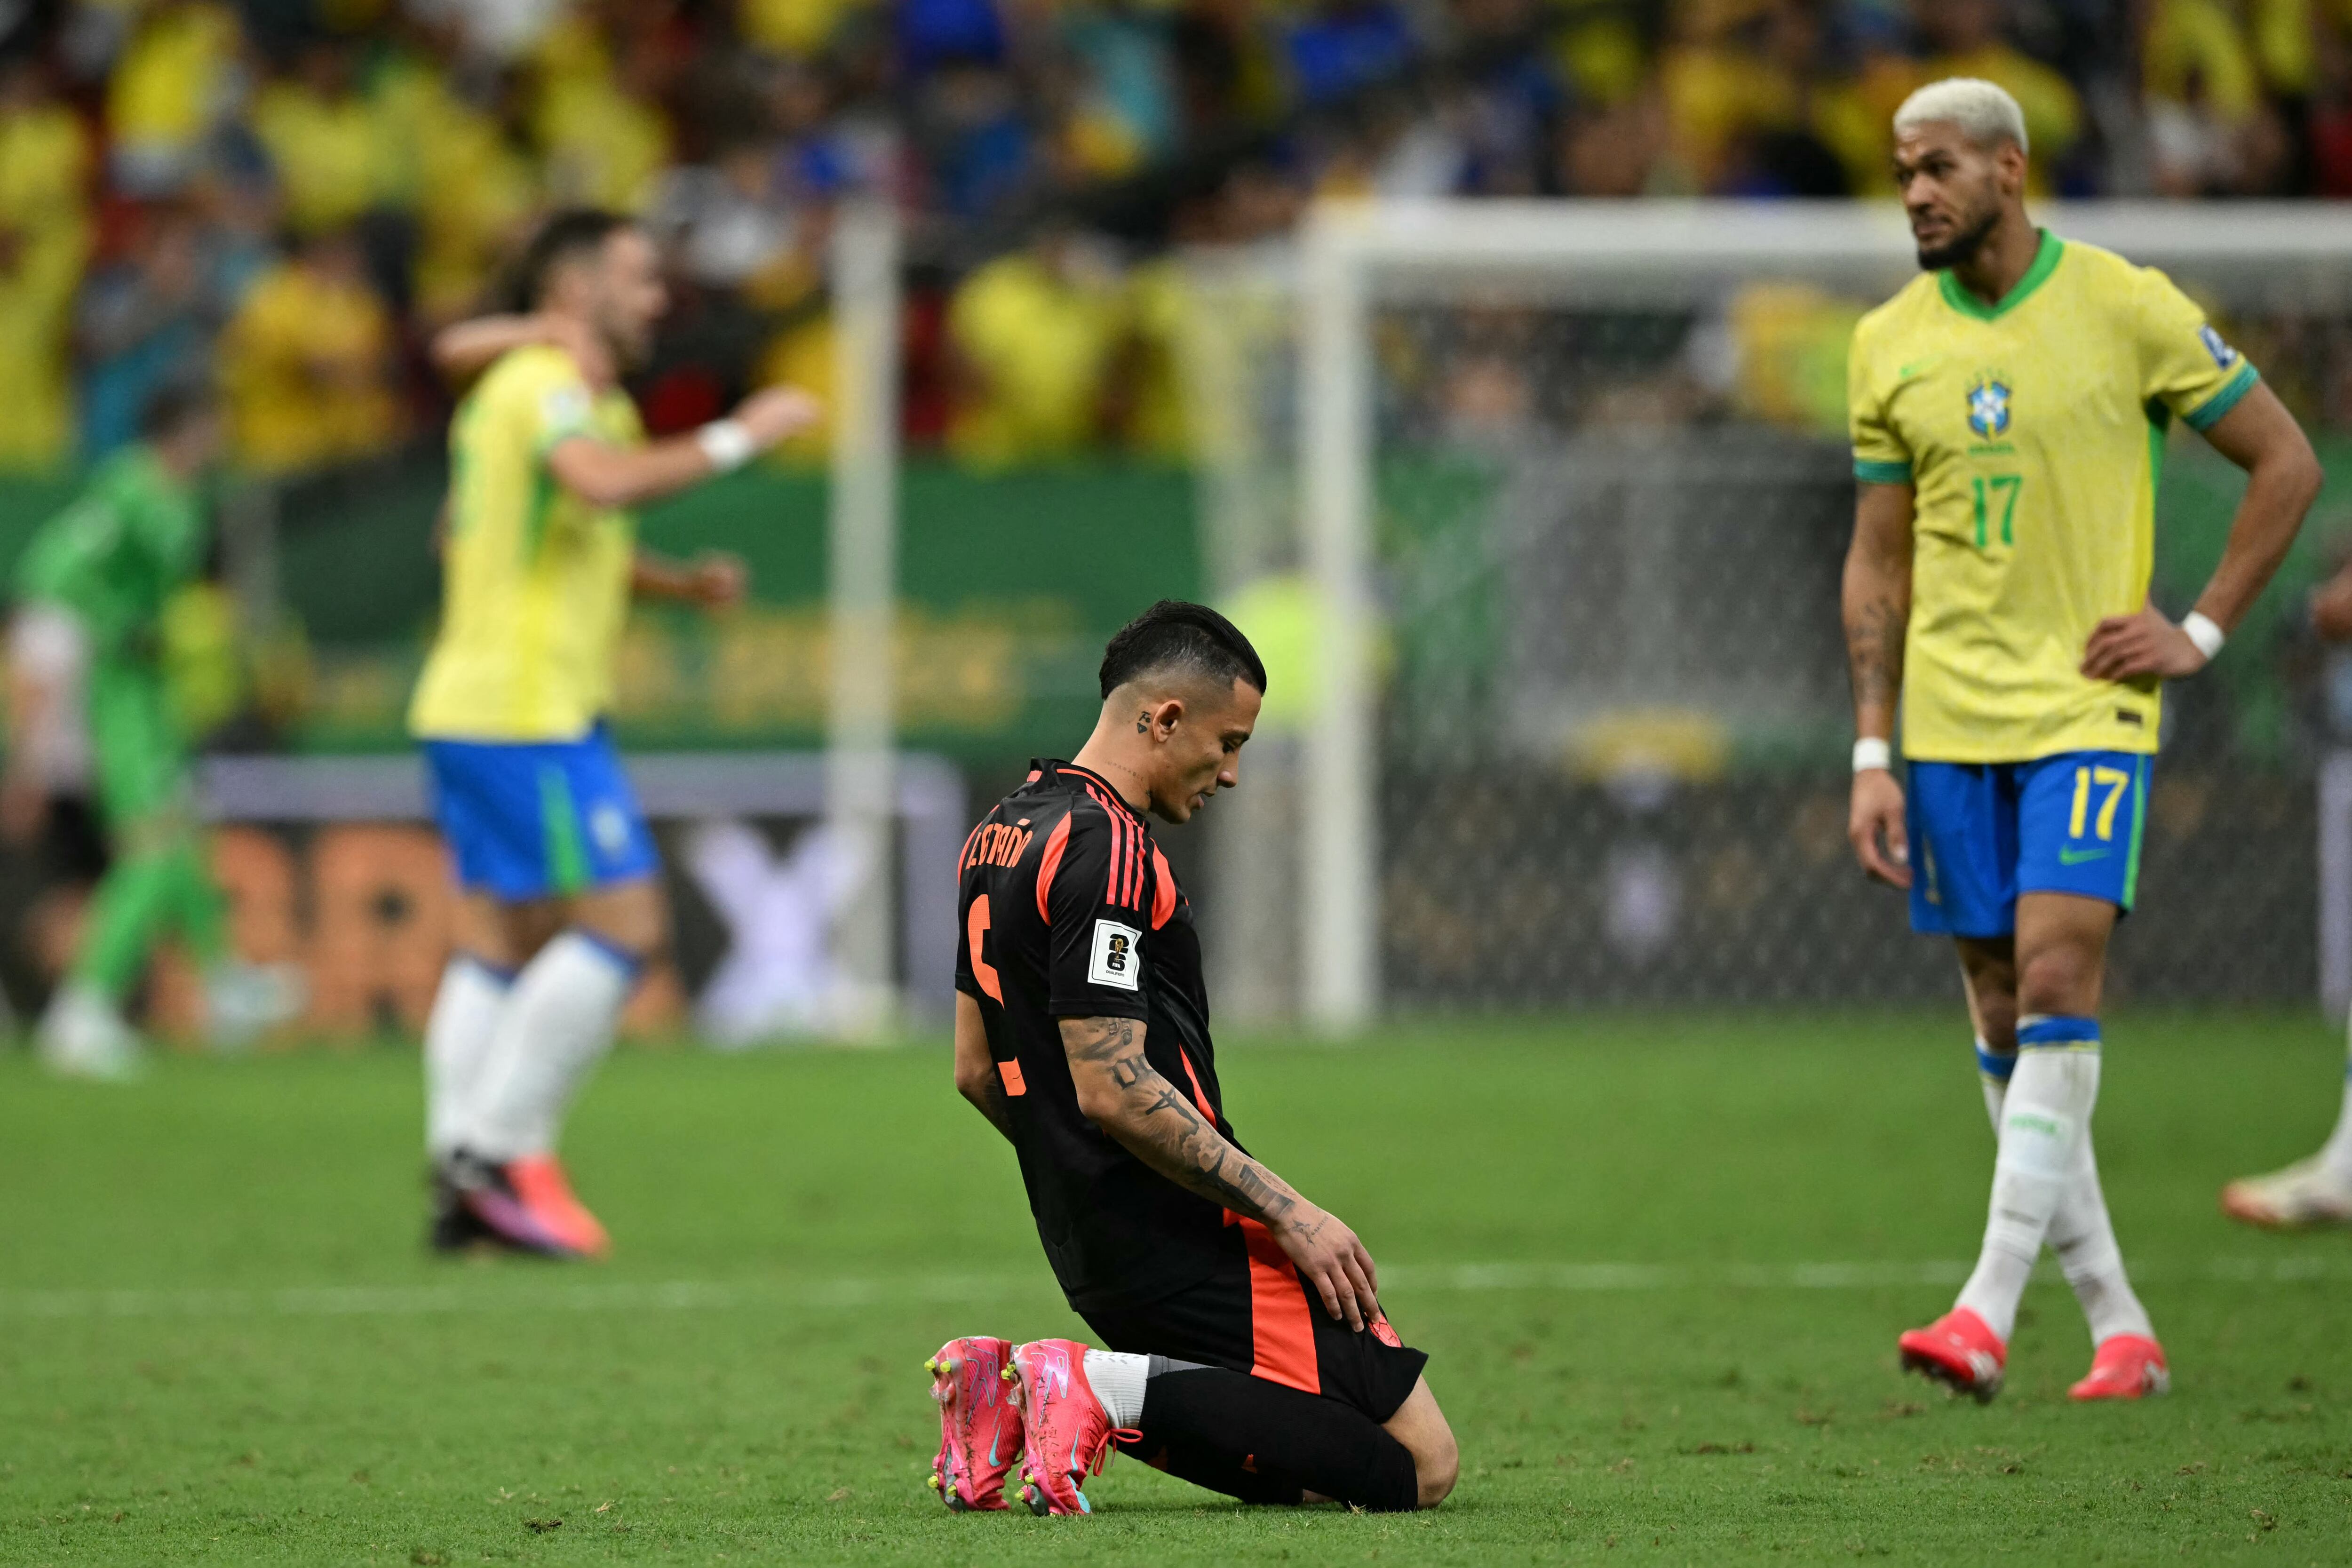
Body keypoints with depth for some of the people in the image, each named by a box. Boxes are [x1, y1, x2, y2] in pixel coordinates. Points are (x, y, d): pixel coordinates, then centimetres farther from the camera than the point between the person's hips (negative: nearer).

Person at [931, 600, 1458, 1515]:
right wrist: (1291, 1215, -18)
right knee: (1420, 1464, -8)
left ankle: (1016, 1390, 3)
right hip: (1190, 1245, -10)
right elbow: (1112, 1088, -23)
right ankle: (1113, 1390, -16)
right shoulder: (1104, 848, -17)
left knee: (1303, 1465, 14)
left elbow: (975, 1070, 21)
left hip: (1088, 1253, 10)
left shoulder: (1002, 834, 14)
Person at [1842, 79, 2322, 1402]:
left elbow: (2289, 464, 3)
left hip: (2089, 705, -4)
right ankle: (2120, 1328, 12)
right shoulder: (1890, 345, 7)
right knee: (2004, 1023, 4)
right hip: (1952, 720, 4)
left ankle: (1991, 1311, -21)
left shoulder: (2128, 308, -4)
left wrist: (2202, 632, -4)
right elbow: (1879, 561, 12)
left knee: (2056, 982, -17)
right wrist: (1874, 754, 6)